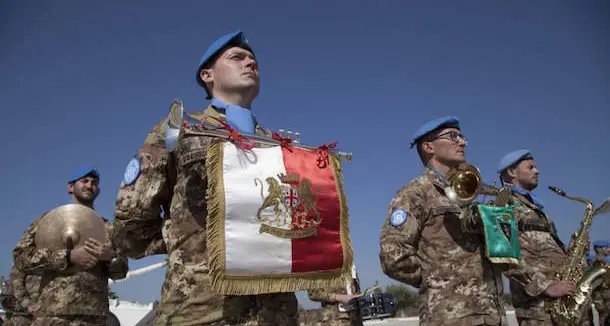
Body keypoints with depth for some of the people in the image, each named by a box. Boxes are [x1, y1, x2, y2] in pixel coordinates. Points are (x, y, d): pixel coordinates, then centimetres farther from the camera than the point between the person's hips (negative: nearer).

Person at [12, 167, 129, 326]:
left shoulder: (107, 228, 17)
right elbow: (21, 255, -1)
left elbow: (121, 271, 13)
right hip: (52, 311, -1)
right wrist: (69, 256, -11)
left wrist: (111, 257, -9)